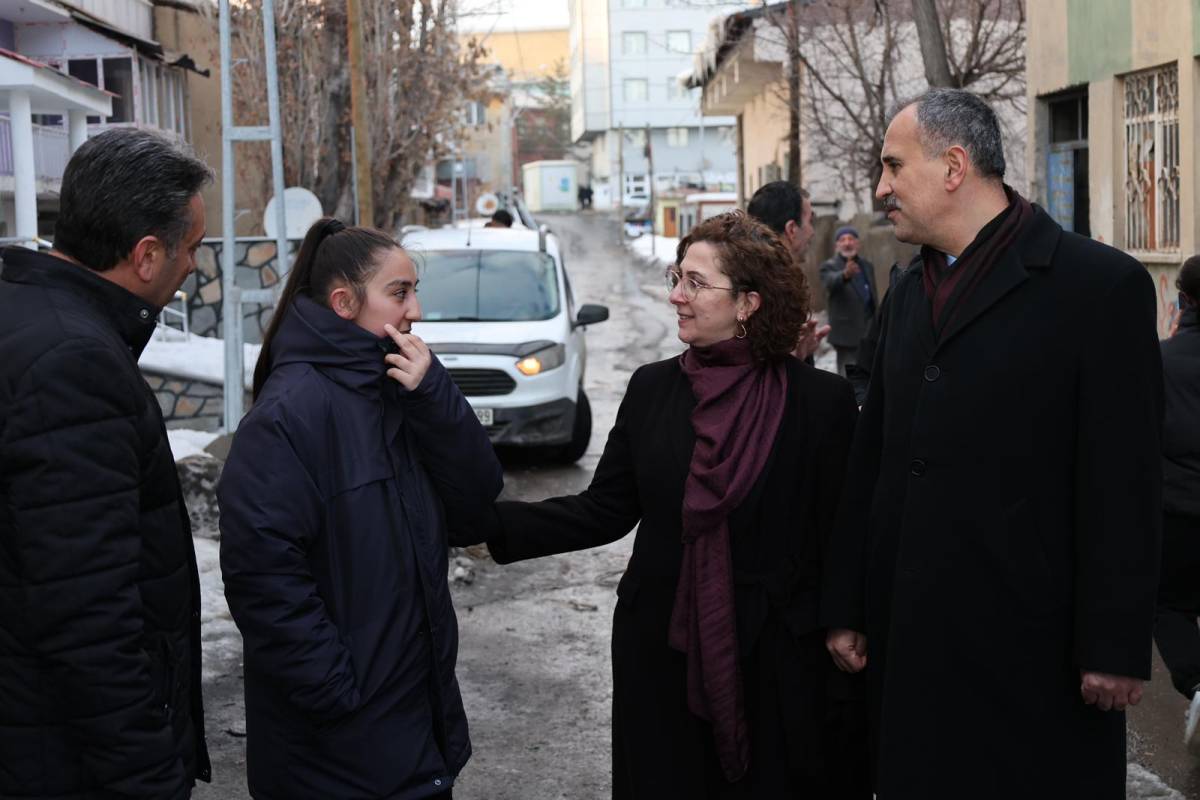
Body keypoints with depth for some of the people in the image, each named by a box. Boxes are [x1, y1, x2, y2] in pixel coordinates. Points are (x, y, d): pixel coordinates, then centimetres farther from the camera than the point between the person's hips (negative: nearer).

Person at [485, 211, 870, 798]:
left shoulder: (822, 401, -8)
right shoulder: (651, 388, 2)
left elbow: (840, 540, -7)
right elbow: (605, 511, 4)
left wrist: (843, 684, -8)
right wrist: (491, 522, -8)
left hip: (776, 666, -3)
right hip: (663, 656, 3)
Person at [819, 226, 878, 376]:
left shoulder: (867, 266, 14)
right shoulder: (829, 266, -6)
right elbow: (831, 284, -29)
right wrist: (845, 274, -52)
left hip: (870, 333, 6)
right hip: (848, 333, -6)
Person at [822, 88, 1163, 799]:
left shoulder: (1102, 286, -8)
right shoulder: (912, 292, 14)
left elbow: (1124, 485, -11)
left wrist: (1115, 649, -13)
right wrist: (847, 607, 13)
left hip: (1031, 642, -6)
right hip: (912, 635, 6)